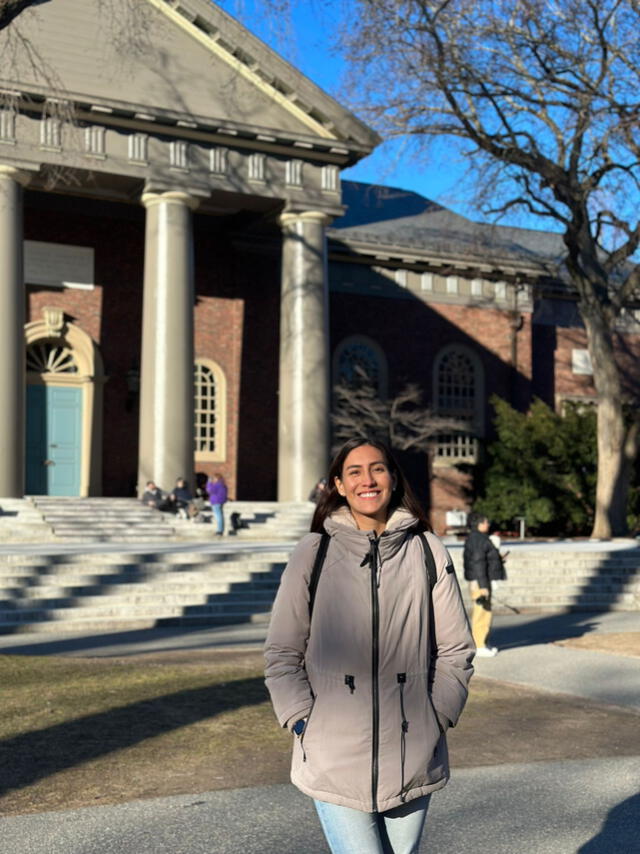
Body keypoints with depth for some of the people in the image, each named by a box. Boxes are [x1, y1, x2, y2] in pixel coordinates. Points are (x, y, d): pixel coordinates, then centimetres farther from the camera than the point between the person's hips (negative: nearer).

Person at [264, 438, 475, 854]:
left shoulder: (428, 552, 2)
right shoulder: (314, 553, -1)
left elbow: (456, 650, 8)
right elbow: (282, 653, 3)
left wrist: (436, 719, -1)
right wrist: (304, 723, -5)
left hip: (411, 757, 2)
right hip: (335, 760, -1)